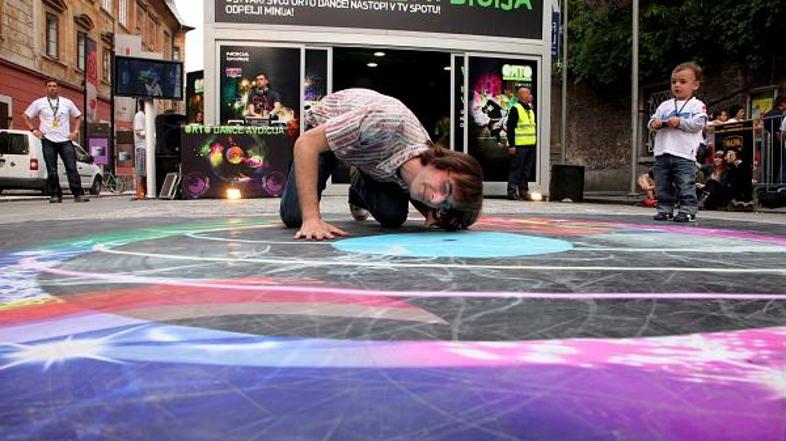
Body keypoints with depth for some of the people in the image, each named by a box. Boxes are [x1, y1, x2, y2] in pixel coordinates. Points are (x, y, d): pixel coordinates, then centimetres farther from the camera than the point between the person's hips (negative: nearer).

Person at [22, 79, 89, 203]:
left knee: (72, 168, -6)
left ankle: (78, 194, -7)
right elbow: (25, 116, 12)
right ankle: (55, 195, 7)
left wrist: (75, 131, 7)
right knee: (51, 171, 1)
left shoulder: (67, 102, 11)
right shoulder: (39, 103, 7)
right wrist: (34, 130, 1)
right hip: (48, 141, 0)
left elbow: (78, 117, 20)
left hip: (65, 140, 1)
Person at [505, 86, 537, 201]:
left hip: (530, 145, 8)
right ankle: (512, 191, -1)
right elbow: (510, 128, -11)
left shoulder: (530, 110, 19)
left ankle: (523, 190, 17)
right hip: (519, 146, -8)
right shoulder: (515, 109, -7)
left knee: (527, 170, 10)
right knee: (516, 169, -6)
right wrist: (512, 145, -17)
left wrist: (534, 144, 20)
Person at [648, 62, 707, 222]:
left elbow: (698, 124, -9)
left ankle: (687, 211, -1)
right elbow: (652, 120, 13)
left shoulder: (697, 105, 4)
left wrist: (679, 122, -17)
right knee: (662, 186, 8)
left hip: (684, 154, -5)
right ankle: (664, 209, 16)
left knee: (686, 185, -6)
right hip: (662, 153, 5)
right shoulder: (665, 105, 18)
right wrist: (654, 123, -9)